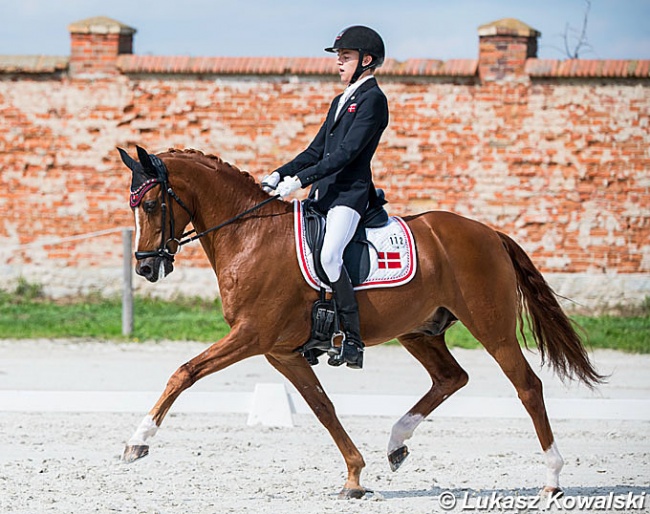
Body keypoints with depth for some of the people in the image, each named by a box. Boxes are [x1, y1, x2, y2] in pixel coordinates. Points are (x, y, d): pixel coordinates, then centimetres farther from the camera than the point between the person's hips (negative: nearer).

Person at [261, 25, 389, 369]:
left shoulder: (372, 99, -7)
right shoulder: (340, 101, 23)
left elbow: (348, 151, -17)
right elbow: (316, 151, 23)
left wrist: (301, 180, -22)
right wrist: (280, 175, 8)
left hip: (350, 193, -10)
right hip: (323, 194, 10)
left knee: (329, 255, -29)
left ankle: (352, 341, -25)